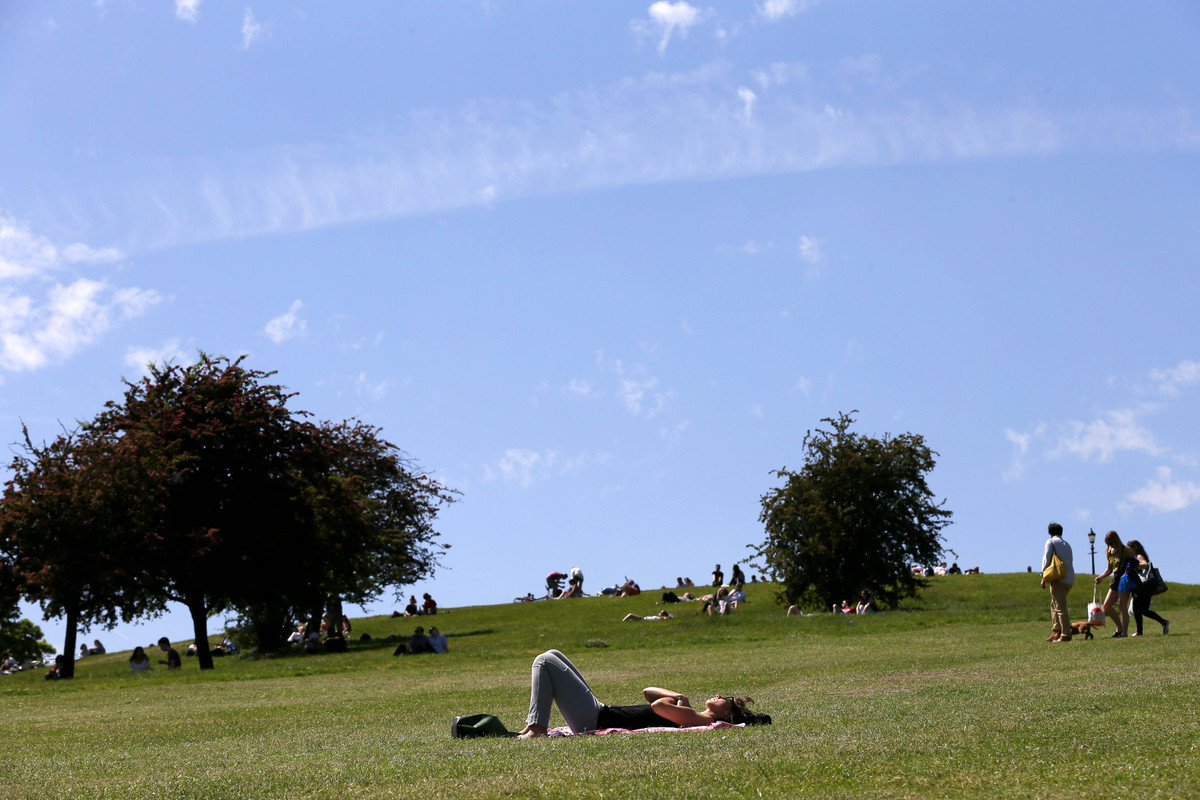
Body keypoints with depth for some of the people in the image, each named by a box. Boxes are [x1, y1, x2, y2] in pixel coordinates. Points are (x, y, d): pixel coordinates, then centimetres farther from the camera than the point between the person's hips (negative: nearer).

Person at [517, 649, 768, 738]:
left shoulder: (697, 720, -18)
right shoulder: (692, 716, 12)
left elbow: (657, 706, -32)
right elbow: (648, 691, 20)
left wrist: (676, 700, -9)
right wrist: (679, 697, 1)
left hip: (593, 719, -9)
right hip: (598, 715, 9)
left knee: (545, 660, -6)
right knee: (552, 656, 19)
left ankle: (537, 727, -5)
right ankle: (535, 724, 15)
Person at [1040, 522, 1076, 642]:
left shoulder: (1051, 542, 3)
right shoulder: (1067, 545, 22)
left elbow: (1046, 559, -5)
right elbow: (1070, 561, 18)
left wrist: (1044, 577, -5)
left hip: (1058, 578, -7)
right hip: (1070, 579, 7)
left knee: (1060, 606, -8)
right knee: (1054, 604, 16)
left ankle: (1065, 635, -12)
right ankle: (1056, 632, 11)